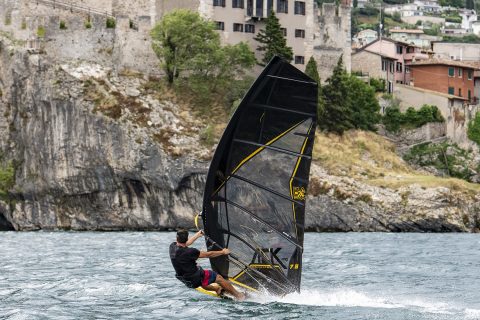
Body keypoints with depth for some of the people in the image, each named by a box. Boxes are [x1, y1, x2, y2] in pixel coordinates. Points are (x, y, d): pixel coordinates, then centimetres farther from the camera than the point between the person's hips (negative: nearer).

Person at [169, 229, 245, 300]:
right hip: (196, 280, -6)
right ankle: (238, 295, 26)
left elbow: (187, 243, 13)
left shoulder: (172, 246, -9)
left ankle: (217, 289, 54)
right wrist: (223, 252, -1)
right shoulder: (189, 252, -29)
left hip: (186, 281, 6)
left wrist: (197, 235, 27)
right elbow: (208, 254, -17)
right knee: (218, 277, 14)